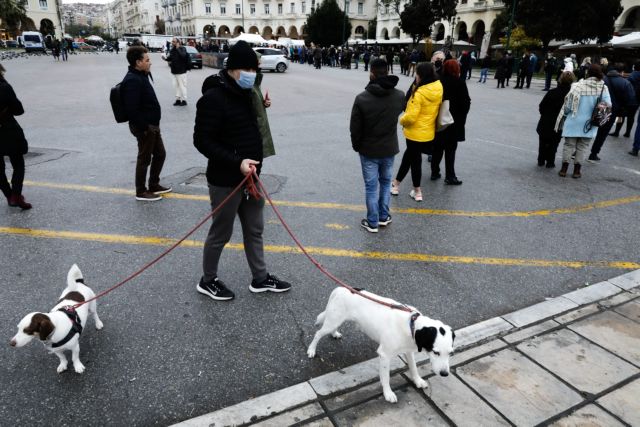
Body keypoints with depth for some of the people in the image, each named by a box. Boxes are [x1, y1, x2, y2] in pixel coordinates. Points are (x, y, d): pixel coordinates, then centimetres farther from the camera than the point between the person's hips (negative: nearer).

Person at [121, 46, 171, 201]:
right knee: (145, 159, 2)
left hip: (152, 125, 10)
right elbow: (132, 110, -27)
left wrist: (153, 124, 16)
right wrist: (144, 127, -22)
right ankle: (141, 192, 16)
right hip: (144, 128, -10)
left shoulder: (141, 76, 12)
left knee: (160, 154, 18)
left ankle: (154, 185, 32)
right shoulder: (132, 80, -21)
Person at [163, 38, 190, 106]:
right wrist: (166, 58, -1)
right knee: (175, 85, 10)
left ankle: (184, 100, 8)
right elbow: (170, 58, 18)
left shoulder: (182, 49, -11)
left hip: (181, 71, -7)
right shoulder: (172, 50, 8)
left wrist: (178, 48, -27)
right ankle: (178, 99, 19)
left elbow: (183, 56, -30)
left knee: (182, 85, -1)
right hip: (174, 71, 7)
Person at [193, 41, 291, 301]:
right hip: (225, 180, -8)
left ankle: (260, 279, 32)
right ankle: (207, 281, 29)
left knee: (254, 230, 17)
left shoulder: (246, 93, 9)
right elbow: (202, 141, -22)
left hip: (250, 176, 8)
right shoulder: (214, 97, -18)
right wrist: (237, 162, -27)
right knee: (221, 233, 7)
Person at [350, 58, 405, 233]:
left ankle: (372, 222, 17)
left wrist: (356, 146, 4)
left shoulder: (362, 98, -20)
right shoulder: (399, 96, -9)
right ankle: (384, 217, 31)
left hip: (368, 150, -3)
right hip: (389, 148, 3)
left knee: (371, 186, 8)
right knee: (386, 182, 21)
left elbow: (355, 128, -12)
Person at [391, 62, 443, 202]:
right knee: (409, 156, 20)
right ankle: (396, 183, 31)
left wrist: (402, 120, -6)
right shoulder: (438, 89, -1)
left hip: (416, 132, -7)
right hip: (428, 131, 7)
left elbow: (411, 117, -26)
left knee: (415, 159, 8)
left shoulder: (419, 93, -24)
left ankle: (417, 191, 20)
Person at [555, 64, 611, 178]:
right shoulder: (603, 88, -6)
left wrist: (566, 114, 7)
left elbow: (568, 104, -11)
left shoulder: (578, 86, -11)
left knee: (569, 144, 9)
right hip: (589, 123, 1)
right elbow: (608, 106, -6)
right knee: (582, 146, 11)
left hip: (573, 122, -1)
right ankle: (577, 170, 15)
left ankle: (564, 169, 12)